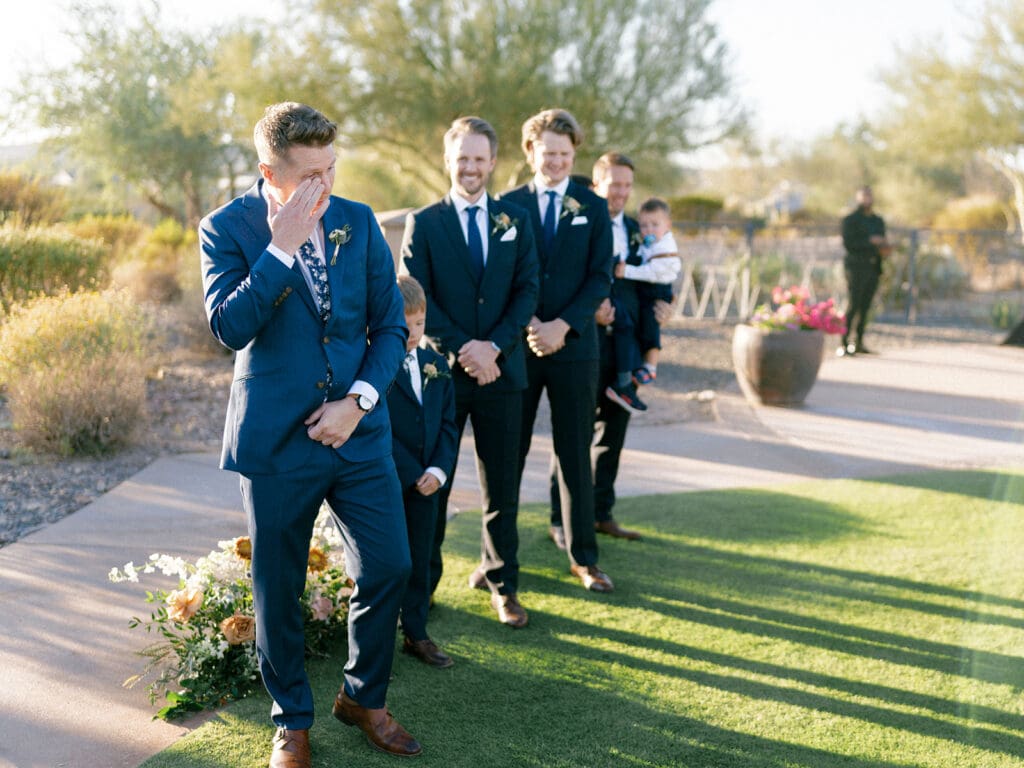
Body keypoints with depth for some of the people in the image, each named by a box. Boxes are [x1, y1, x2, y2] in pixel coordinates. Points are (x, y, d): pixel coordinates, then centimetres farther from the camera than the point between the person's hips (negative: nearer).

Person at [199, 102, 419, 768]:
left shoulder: (358, 222, 3)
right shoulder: (227, 229, -6)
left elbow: (391, 325, 5)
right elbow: (229, 326, -19)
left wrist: (359, 399, -8)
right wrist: (281, 248, -22)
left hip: (357, 431, 3)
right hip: (277, 438, -3)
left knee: (389, 567, 5)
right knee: (279, 588, 8)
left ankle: (364, 697, 30)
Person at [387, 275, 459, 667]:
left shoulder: (436, 366, 8)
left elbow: (447, 424, 7)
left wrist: (438, 470, -7)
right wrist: (413, 475, -15)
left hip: (426, 482, 5)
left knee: (420, 558, 11)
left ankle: (416, 633, 22)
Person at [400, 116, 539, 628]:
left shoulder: (515, 221, 9)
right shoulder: (423, 223, 3)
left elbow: (528, 291, 2)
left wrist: (494, 346, -12)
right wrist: (462, 349, -14)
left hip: (501, 371, 2)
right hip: (442, 371, -1)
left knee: (501, 485, 7)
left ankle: (501, 581, 20)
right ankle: (423, 580, 18)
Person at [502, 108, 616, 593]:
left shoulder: (593, 207, 7)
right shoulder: (508, 205, 5)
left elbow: (601, 276, 0)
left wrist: (562, 326, -11)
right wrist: (526, 327, -11)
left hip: (574, 346, 0)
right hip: (518, 346, 0)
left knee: (575, 453, 6)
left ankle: (582, 557, 16)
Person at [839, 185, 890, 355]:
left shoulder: (878, 221, 17)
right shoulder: (851, 219, -2)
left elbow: (881, 244, 25)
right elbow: (848, 244, -12)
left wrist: (885, 250, 3)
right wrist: (870, 241, -18)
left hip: (873, 268, 6)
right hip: (856, 266, -6)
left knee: (865, 307, 3)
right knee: (854, 305, -12)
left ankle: (859, 343, 6)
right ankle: (844, 344, -12)